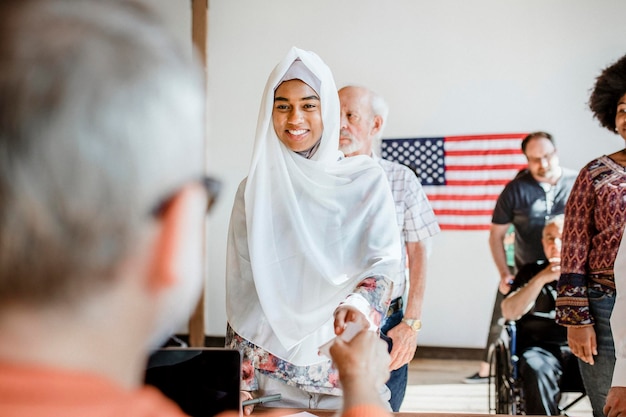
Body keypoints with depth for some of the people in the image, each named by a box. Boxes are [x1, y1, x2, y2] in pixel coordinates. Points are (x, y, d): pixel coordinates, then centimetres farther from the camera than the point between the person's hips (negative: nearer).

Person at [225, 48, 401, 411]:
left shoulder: (367, 180, -2)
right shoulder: (255, 190, 4)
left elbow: (384, 260, -6)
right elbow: (241, 289, 6)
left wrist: (359, 305, -27)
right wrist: (242, 382, 2)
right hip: (272, 364, 1)